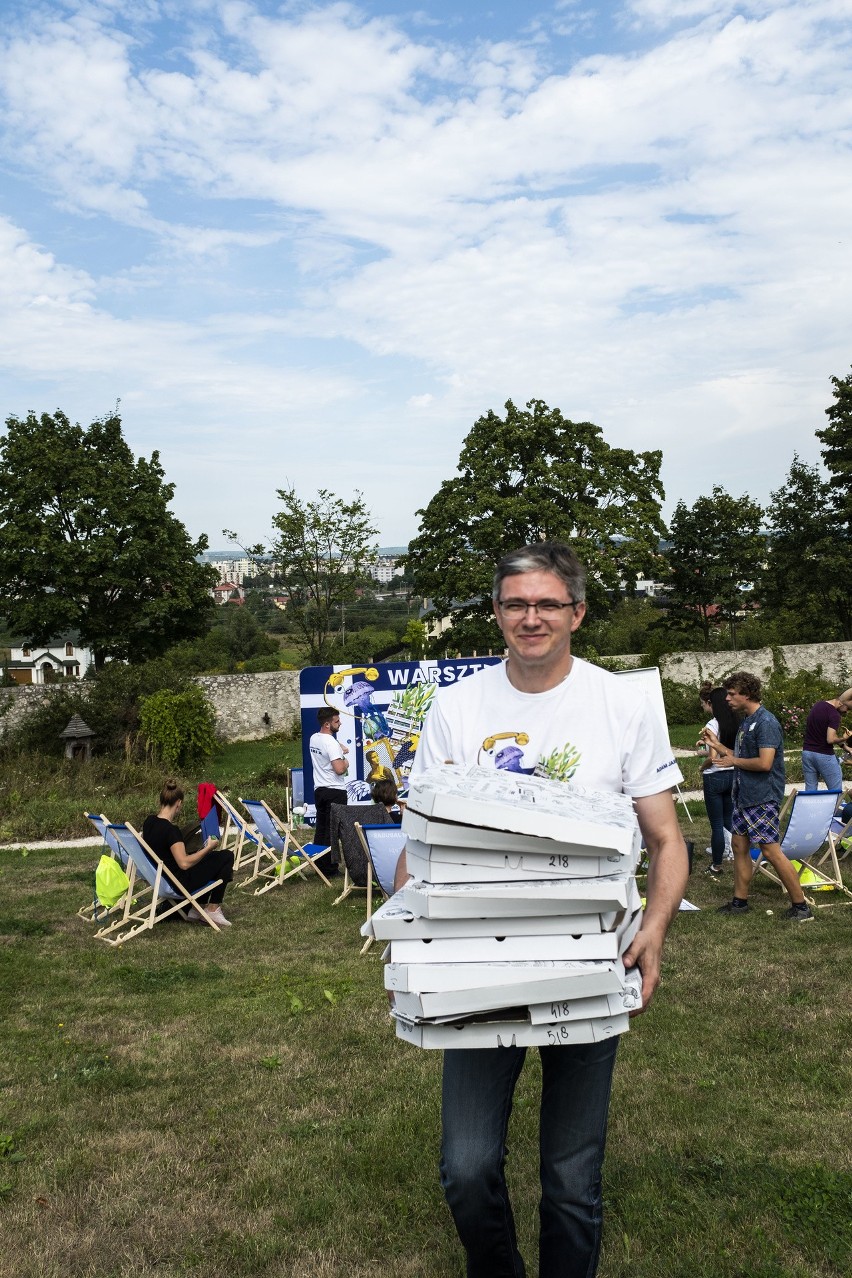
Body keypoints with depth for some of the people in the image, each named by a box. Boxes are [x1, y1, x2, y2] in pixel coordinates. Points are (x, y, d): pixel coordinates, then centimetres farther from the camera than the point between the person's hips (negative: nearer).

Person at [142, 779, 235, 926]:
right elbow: (184, 863, -31)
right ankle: (213, 909, 7)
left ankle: (196, 910, 20)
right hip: (179, 883, -9)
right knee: (227, 857, 1)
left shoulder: (148, 822, -1)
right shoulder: (171, 830, -27)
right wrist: (208, 848, -20)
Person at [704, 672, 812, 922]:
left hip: (763, 798, -10)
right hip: (744, 797, 10)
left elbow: (764, 763, -25)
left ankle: (801, 906, 3)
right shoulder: (746, 722, 13)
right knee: (739, 846, 13)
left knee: (771, 851, -7)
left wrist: (733, 761, -12)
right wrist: (718, 746, 13)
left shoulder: (766, 722, -17)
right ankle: (740, 901, 23)